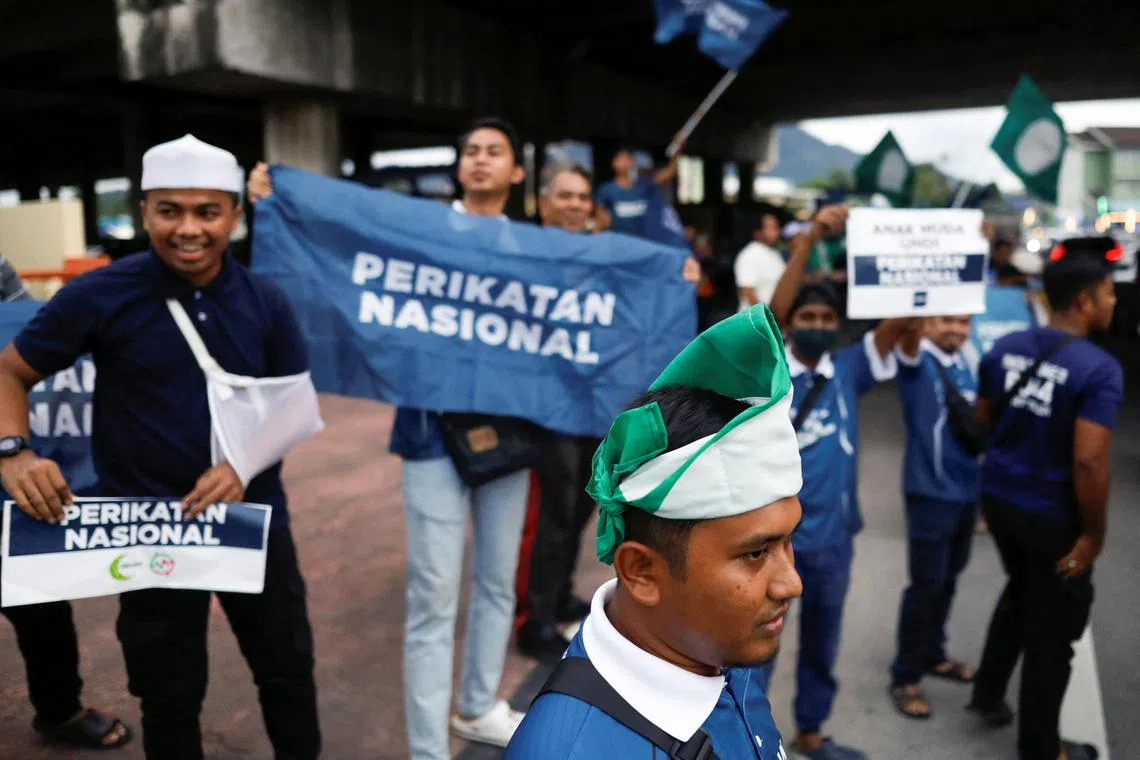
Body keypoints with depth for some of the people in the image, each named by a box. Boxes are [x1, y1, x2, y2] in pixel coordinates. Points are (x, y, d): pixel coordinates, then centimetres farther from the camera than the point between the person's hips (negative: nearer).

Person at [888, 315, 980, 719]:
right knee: (926, 585, -2)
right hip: (930, 492, -7)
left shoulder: (963, 364, 9)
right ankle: (905, 676, 11)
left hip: (966, 490, 7)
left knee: (948, 580, 17)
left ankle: (933, 654, 35)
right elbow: (908, 334, -36)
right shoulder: (917, 361, -11)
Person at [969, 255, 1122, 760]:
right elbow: (1088, 462, -27)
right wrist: (1094, 533, -14)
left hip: (998, 498, 6)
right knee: (1053, 629, 13)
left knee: (1020, 593, 31)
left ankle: (988, 693, 43)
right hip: (1052, 516, -6)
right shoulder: (1099, 369, -22)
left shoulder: (1004, 348, -2)